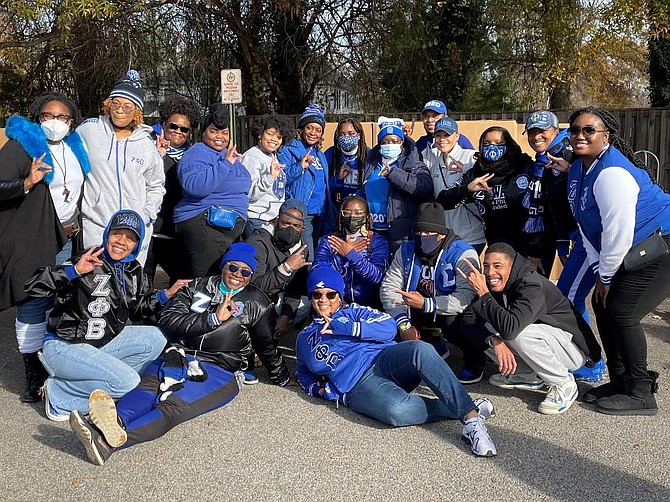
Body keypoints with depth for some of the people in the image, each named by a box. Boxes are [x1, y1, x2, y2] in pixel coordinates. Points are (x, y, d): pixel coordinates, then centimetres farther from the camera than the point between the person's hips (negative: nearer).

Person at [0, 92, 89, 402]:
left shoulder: (74, 147, 11)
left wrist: (76, 221, 13)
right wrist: (27, 183, -32)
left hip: (64, 238, 6)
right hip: (31, 240, -6)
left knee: (58, 304, 11)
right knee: (32, 306, -5)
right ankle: (34, 375, 3)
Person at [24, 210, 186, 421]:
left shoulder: (134, 271, 5)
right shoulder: (89, 264, -17)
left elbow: (137, 308, 20)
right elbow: (33, 287, -23)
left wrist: (166, 294, 4)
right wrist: (74, 270, -36)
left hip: (103, 342, 7)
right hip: (64, 346, -7)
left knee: (155, 339, -9)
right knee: (128, 382, -22)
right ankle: (59, 394, -4)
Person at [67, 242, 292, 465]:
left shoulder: (257, 303, 14)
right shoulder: (198, 287, 15)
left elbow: (266, 346, 26)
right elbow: (168, 320, 1)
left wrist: (282, 378, 36)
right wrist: (213, 318, -6)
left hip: (219, 371, -3)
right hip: (179, 356, 3)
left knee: (172, 407, -31)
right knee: (148, 387, -33)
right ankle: (114, 422, -64)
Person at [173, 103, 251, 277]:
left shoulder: (230, 155, 21)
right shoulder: (196, 155, -6)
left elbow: (245, 183, 34)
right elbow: (196, 186, -26)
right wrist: (225, 164, -21)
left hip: (233, 225, 9)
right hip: (201, 222, -9)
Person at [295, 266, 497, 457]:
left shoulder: (353, 311, 20)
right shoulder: (305, 338, 25)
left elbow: (389, 327, 5)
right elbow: (304, 374, 37)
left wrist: (346, 328, -4)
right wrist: (319, 389, 14)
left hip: (386, 358, 1)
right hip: (358, 385, -1)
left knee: (420, 349, -36)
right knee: (398, 410, -38)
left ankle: (470, 414, -39)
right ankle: (461, 408, -20)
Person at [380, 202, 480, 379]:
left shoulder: (463, 254, -22)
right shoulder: (406, 251, -5)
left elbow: (466, 298, -34)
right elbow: (389, 286, -10)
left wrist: (426, 304, -41)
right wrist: (403, 324, -23)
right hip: (423, 312, 6)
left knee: (452, 325, -37)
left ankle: (474, 358, -2)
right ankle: (434, 346, 11)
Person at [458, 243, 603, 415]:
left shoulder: (533, 285, -29)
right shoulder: (496, 285, -6)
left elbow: (510, 328, -43)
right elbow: (469, 317, -11)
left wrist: (483, 293, -37)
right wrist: (495, 340, -27)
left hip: (572, 348, -7)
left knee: (519, 333, -36)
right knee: (486, 332, -9)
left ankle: (564, 384, -13)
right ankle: (528, 375, 9)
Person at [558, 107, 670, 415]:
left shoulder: (611, 173, -24)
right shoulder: (578, 170, 8)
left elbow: (618, 231, -24)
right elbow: (586, 226, 10)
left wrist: (606, 276, -13)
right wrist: (598, 271, 4)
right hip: (635, 253, 10)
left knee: (622, 312, -13)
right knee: (602, 304, 9)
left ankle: (640, 394, 1)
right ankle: (620, 381, 23)